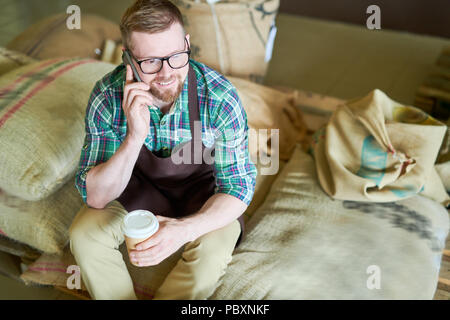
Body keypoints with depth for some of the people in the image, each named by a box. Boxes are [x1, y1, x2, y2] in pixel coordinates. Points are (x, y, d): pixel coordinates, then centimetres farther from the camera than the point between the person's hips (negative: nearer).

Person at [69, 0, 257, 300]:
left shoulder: (220, 97, -29)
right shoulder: (108, 95, -24)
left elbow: (239, 187, -22)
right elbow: (95, 197, -24)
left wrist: (185, 229, -41)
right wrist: (135, 137, -41)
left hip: (203, 187, -1)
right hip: (140, 185, 2)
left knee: (215, 245, -30)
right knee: (84, 232, -21)